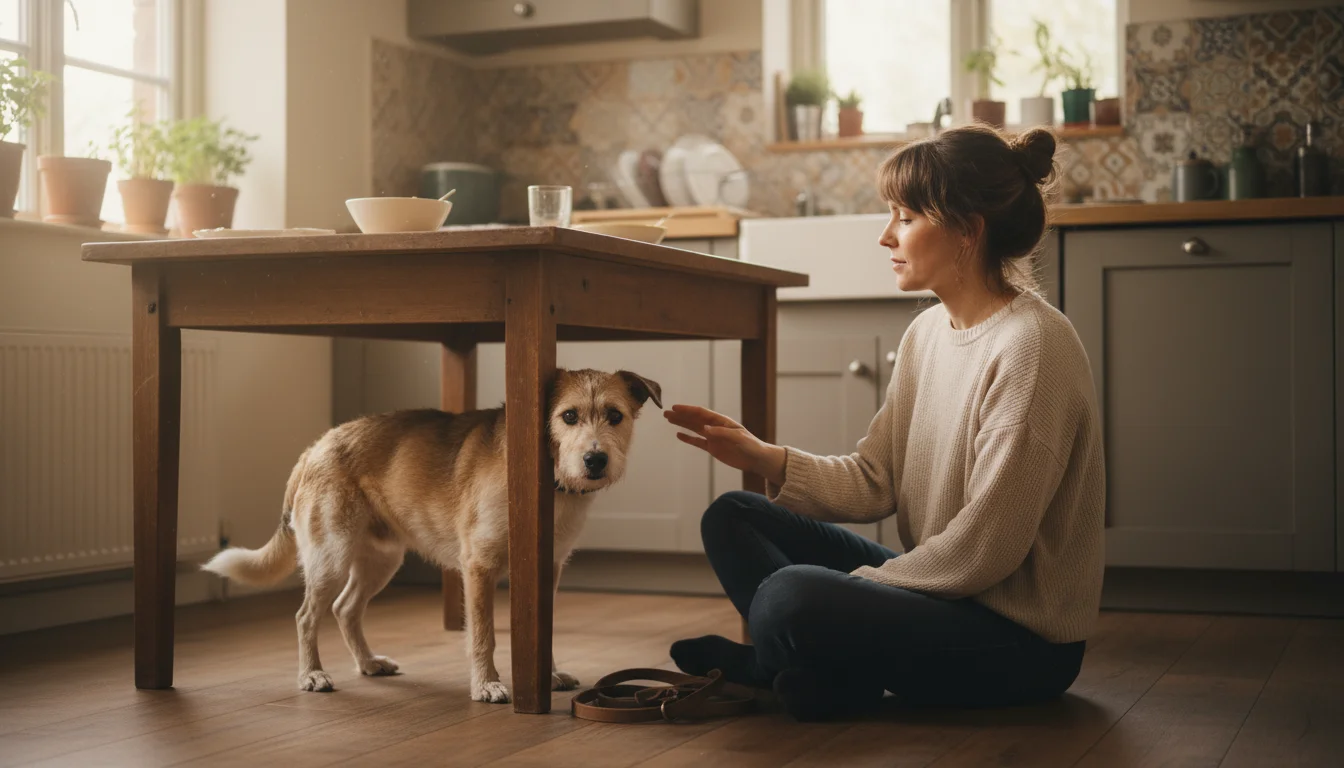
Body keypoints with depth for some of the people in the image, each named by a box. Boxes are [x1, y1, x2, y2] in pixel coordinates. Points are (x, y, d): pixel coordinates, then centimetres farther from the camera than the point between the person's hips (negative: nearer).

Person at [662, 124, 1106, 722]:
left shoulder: (1031, 346, -20)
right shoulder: (928, 332, 7)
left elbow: (986, 547, -22)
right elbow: (874, 481, 6)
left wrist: (858, 585, -13)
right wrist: (762, 458, -7)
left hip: (1022, 640, -9)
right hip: (940, 592, 9)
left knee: (791, 594, -31)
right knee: (732, 519, 6)